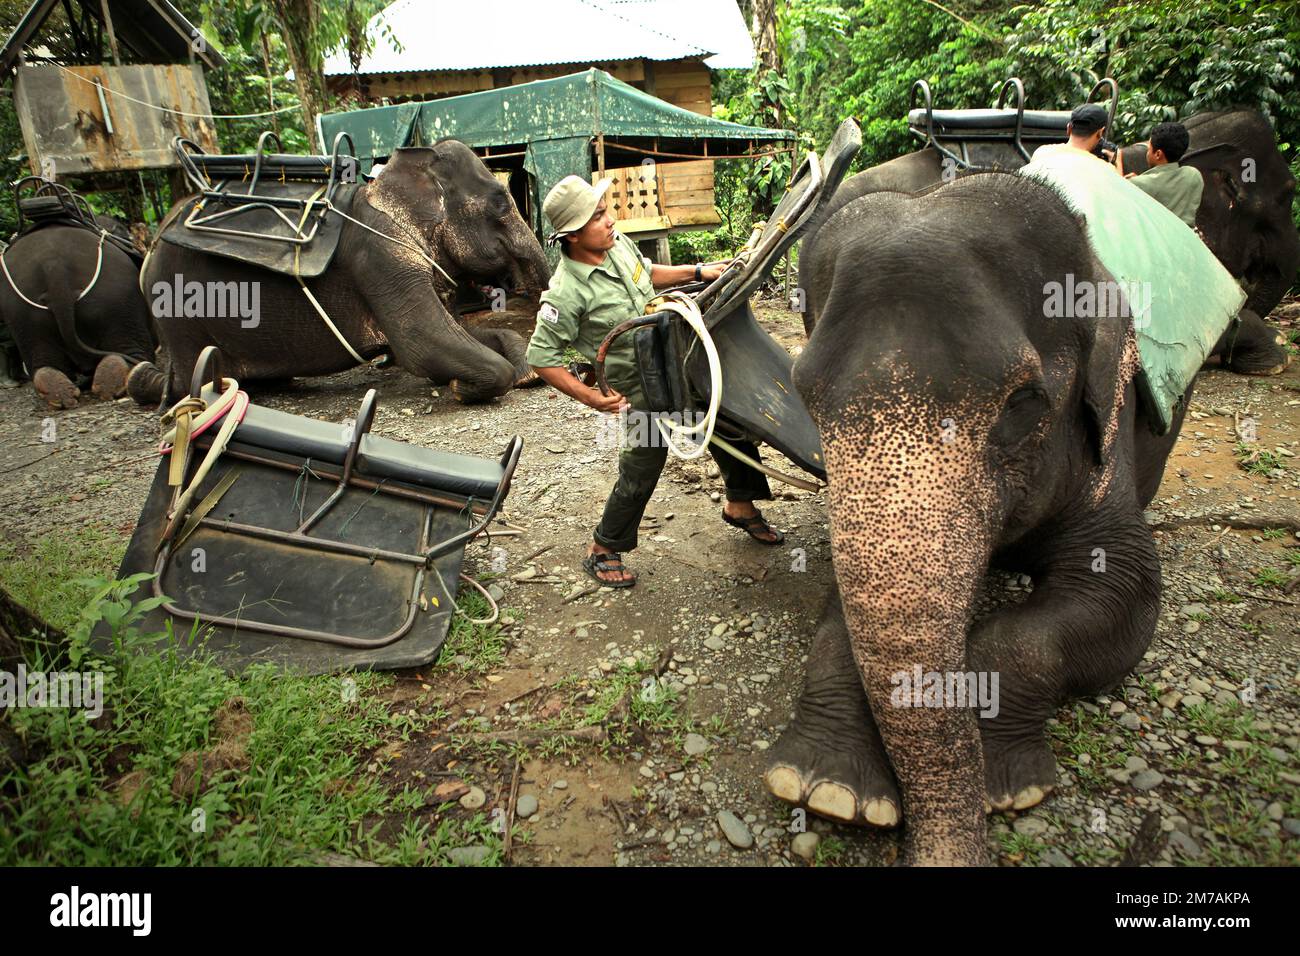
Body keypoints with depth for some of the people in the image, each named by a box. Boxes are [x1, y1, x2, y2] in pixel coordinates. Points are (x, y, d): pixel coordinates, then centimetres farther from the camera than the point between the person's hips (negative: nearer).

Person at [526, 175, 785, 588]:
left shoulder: (618, 243, -4)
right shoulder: (567, 292, -26)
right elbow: (541, 357, -20)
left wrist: (696, 272, 9)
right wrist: (591, 398, -22)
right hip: (641, 389, -7)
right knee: (641, 469, -1)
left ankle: (740, 505, 37)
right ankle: (602, 551, 21)